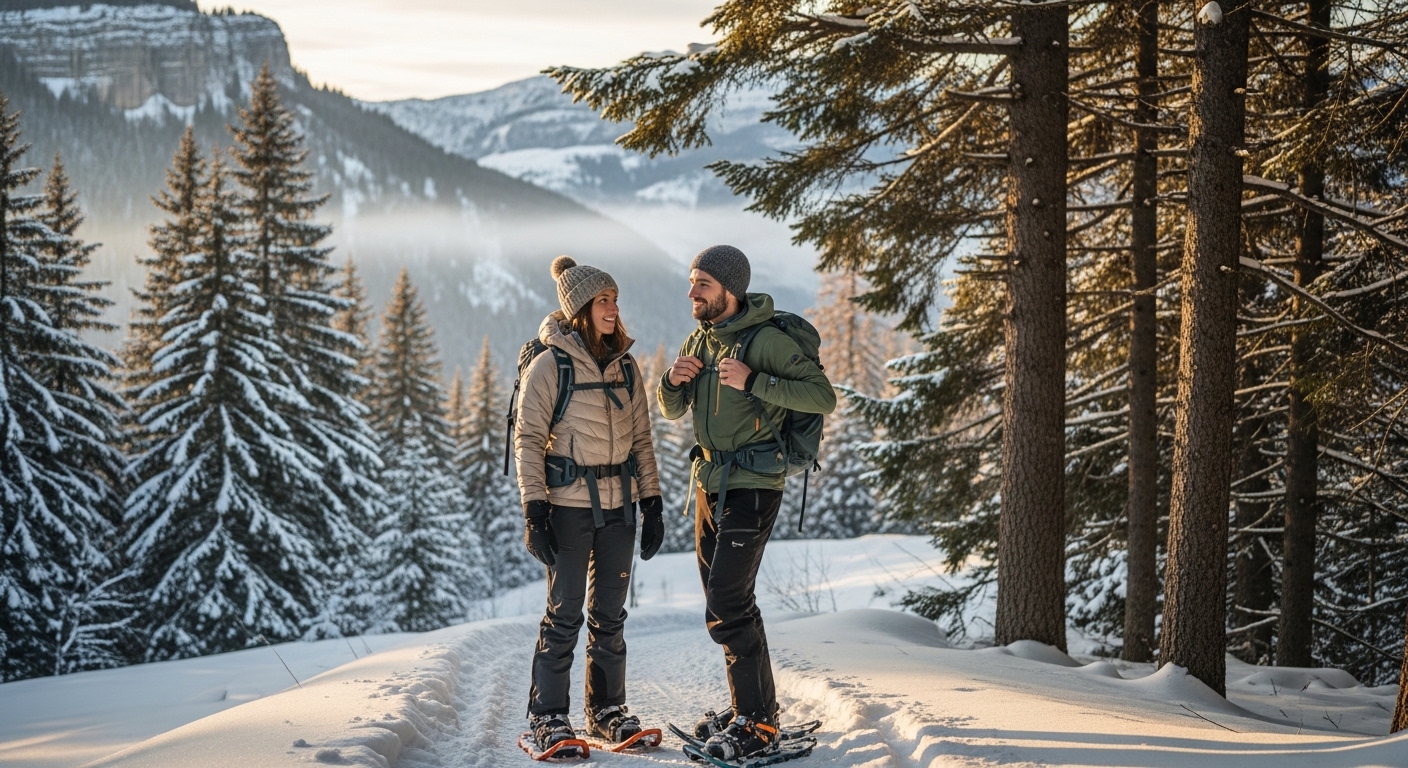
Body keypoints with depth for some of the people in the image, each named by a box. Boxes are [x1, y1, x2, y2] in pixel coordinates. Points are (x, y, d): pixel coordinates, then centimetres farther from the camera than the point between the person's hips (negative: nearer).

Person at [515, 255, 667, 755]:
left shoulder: (625, 366, 9)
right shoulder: (551, 365, -8)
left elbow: (641, 438, 14)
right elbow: (528, 439, -8)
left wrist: (652, 503, 8)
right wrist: (534, 509, -15)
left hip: (618, 505, 5)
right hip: (569, 503, -5)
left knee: (610, 614, 10)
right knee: (565, 612, -3)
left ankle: (607, 710, 19)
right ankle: (547, 715, 6)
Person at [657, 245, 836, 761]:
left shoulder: (766, 340, -14)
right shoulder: (701, 339, 10)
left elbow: (823, 397, -21)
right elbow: (673, 411, 18)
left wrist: (753, 381, -28)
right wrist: (673, 381, -4)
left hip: (751, 487, -9)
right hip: (710, 484, 9)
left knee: (727, 608, -13)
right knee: (727, 604, 15)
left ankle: (757, 725, -5)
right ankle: (756, 709, 27)